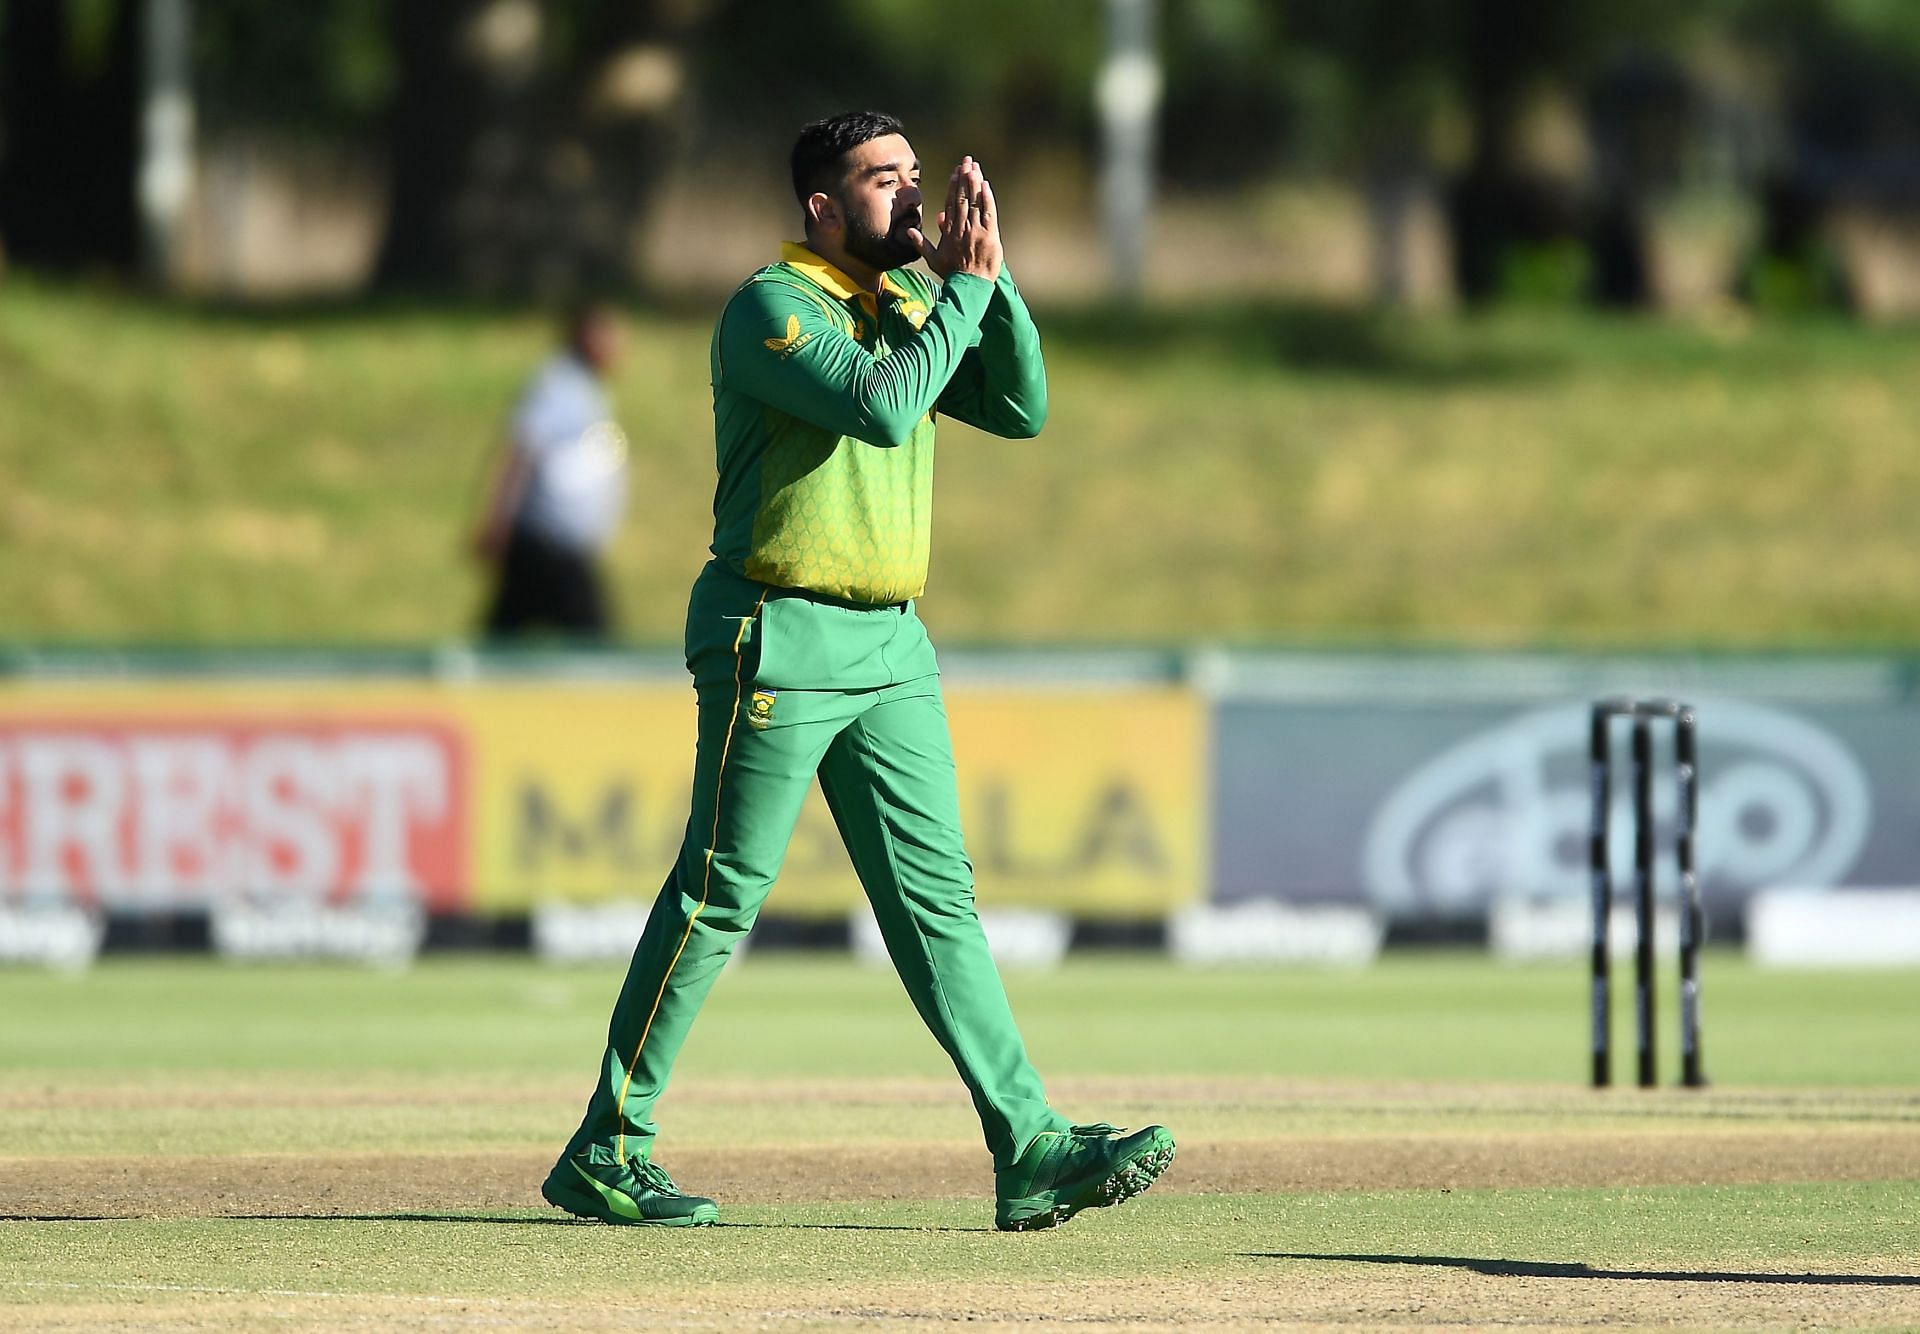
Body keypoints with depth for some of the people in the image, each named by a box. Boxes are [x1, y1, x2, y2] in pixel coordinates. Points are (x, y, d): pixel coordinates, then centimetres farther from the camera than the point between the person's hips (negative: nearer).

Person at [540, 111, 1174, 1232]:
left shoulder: (913, 307, 15)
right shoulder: (772, 309, -10)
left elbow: (1022, 410, 6)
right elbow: (880, 406, -25)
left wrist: (991, 276, -4)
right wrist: (961, 290, -15)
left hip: (891, 646, 8)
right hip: (778, 641, -8)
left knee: (938, 897, 3)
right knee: (720, 896, -5)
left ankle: (1031, 1151, -1)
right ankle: (605, 1151, 3)